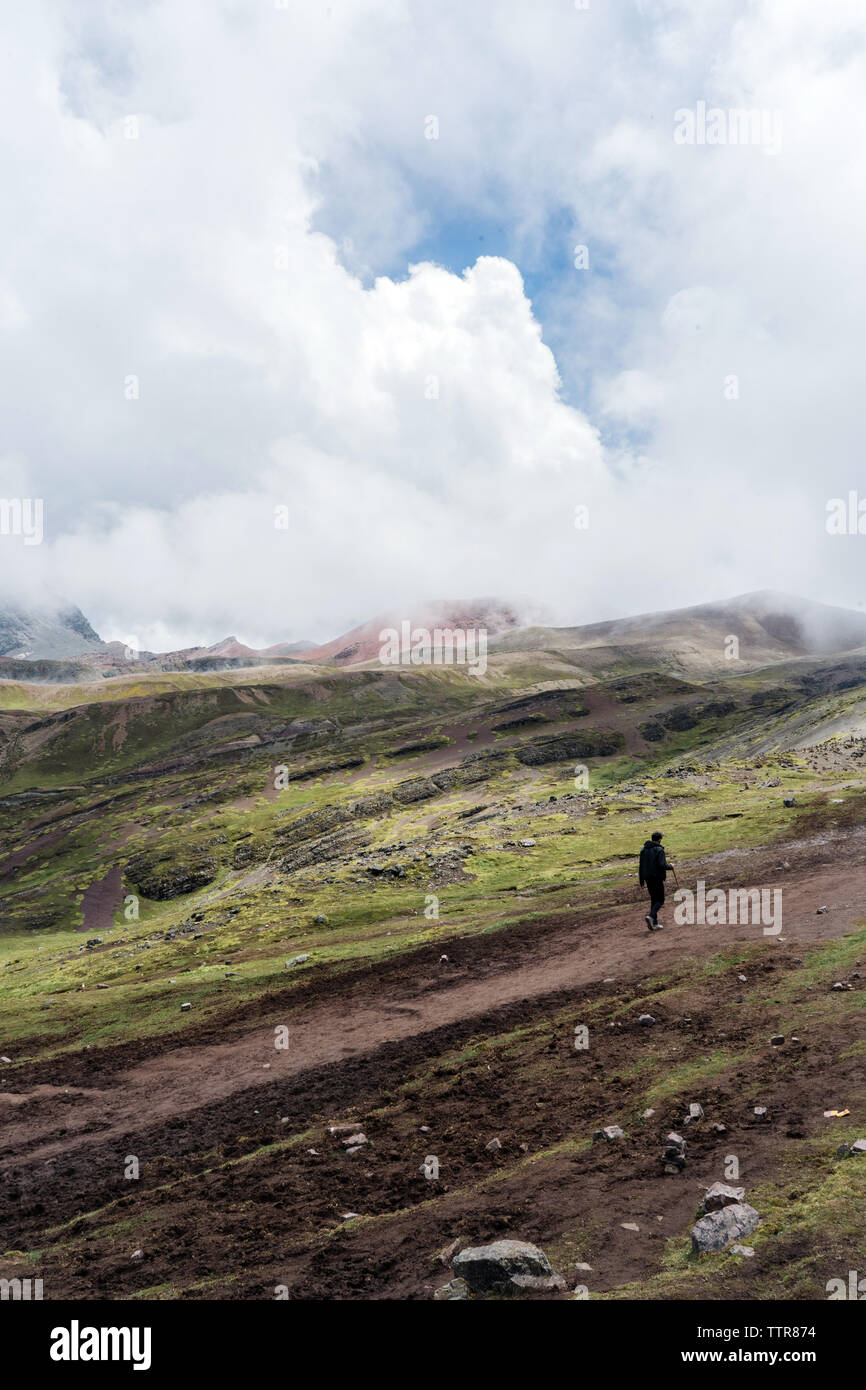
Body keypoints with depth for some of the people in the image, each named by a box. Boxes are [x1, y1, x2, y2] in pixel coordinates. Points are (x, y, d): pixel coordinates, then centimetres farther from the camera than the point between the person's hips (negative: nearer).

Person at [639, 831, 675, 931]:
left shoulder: (644, 850, 8)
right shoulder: (659, 850, -13)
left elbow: (641, 866, 11)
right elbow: (663, 865, -21)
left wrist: (641, 881, 16)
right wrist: (670, 866, 0)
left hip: (648, 878, 6)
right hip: (657, 878, -6)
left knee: (653, 899, 13)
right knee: (660, 900, 3)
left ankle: (655, 924, 12)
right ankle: (651, 916, -19)